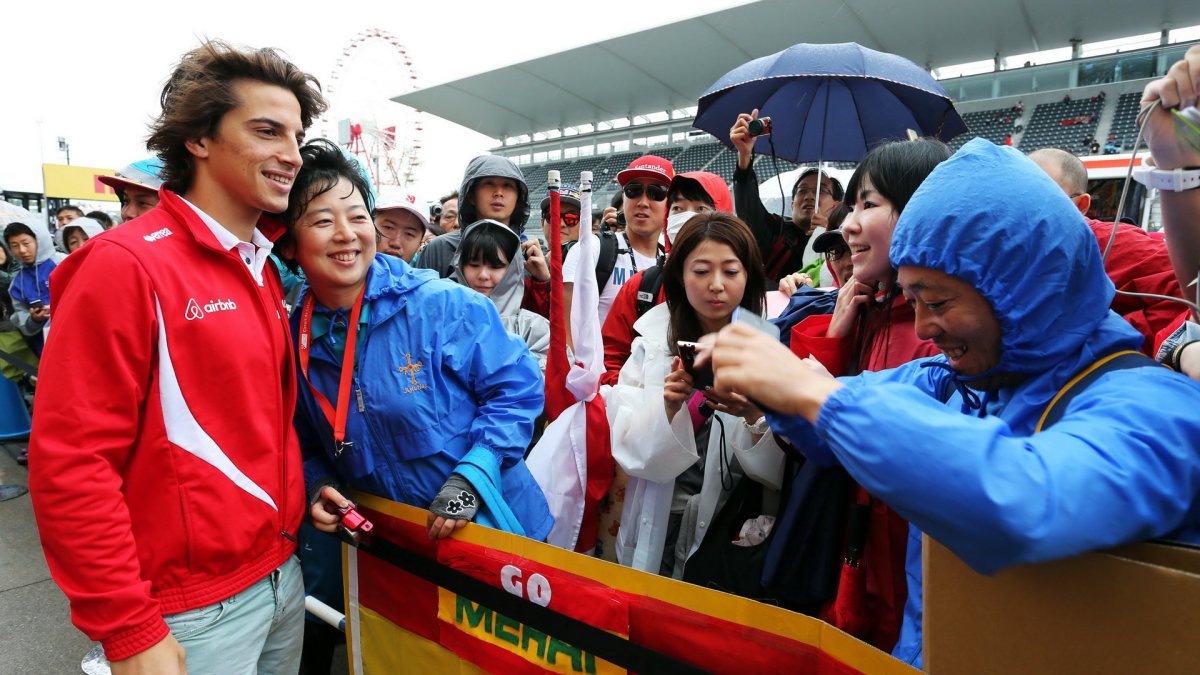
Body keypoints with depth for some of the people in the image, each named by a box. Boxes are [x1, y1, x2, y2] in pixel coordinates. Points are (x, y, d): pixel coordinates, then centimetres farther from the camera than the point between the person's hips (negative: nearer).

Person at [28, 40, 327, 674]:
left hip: (281, 570, 7)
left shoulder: (263, 269, 6)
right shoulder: (125, 264, -16)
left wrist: (301, 493, 3)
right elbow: (69, 465, -18)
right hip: (195, 611, -7)